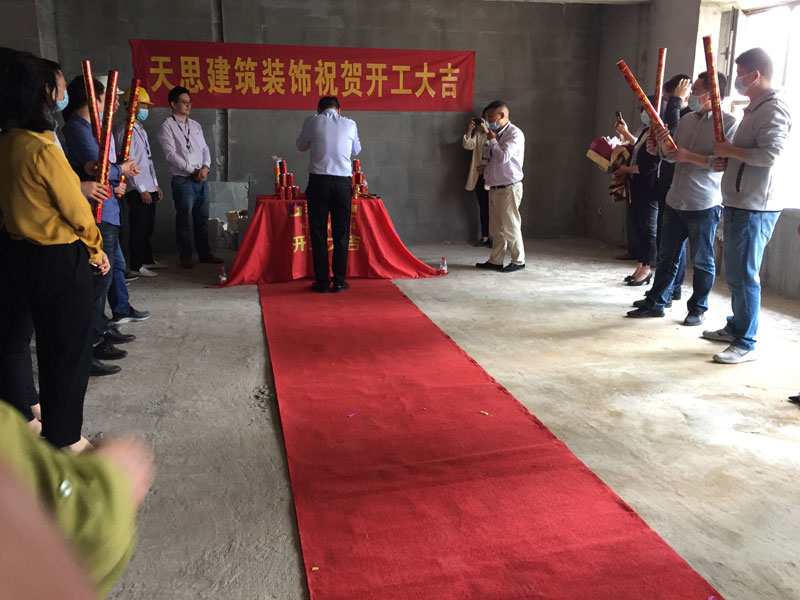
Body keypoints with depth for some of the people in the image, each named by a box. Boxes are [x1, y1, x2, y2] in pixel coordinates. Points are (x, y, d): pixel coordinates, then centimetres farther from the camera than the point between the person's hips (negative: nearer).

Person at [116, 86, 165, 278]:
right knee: (138, 228, -3)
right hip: (137, 190, -9)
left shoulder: (141, 130, 18)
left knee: (148, 227, 16)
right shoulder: (126, 131, -11)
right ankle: (136, 265, 5)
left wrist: (156, 185, 17)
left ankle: (147, 260, 27)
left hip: (148, 188, 9)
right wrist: (142, 189, -16)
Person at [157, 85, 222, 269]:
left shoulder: (195, 125, 16)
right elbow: (171, 154, -11)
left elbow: (205, 149, 13)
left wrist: (205, 167, -6)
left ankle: (205, 253, 19)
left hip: (202, 179, 6)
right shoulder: (167, 126, -3)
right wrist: (192, 171, -13)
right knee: (184, 220, 0)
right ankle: (185, 257, 8)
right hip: (183, 180, -6)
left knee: (202, 219, 10)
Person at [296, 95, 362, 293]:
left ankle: (322, 282, 7)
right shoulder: (349, 124, 6)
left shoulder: (311, 122, 3)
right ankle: (339, 282, 9)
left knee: (318, 233, 5)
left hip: (318, 181, -1)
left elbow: (301, 146, 19)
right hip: (342, 182, 1)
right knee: (341, 233, 7)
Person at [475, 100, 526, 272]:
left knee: (510, 226, -2)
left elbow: (503, 157, -24)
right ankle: (495, 261, 19)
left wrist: (491, 138, -14)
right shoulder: (498, 134, 14)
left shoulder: (514, 134, -12)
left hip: (509, 188, -8)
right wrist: (486, 169, 9)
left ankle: (518, 261, 9)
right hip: (495, 187, 8)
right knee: (496, 228, 12)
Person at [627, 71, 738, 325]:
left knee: (702, 261, 6)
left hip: (704, 206, -6)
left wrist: (690, 157, -18)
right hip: (675, 201, 6)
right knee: (667, 256, 12)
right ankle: (656, 302, 20)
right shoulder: (687, 120, 12)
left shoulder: (728, 123, -9)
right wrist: (663, 144, -4)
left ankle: (698, 308, 18)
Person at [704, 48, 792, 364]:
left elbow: (769, 154, -25)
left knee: (743, 275, -8)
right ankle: (735, 327, 31)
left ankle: (745, 344, 0)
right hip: (738, 204, 10)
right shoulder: (754, 108, 19)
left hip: (755, 207, -10)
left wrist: (729, 150, -13)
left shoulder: (774, 109, -13)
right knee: (735, 272, 18)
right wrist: (726, 158, 10)